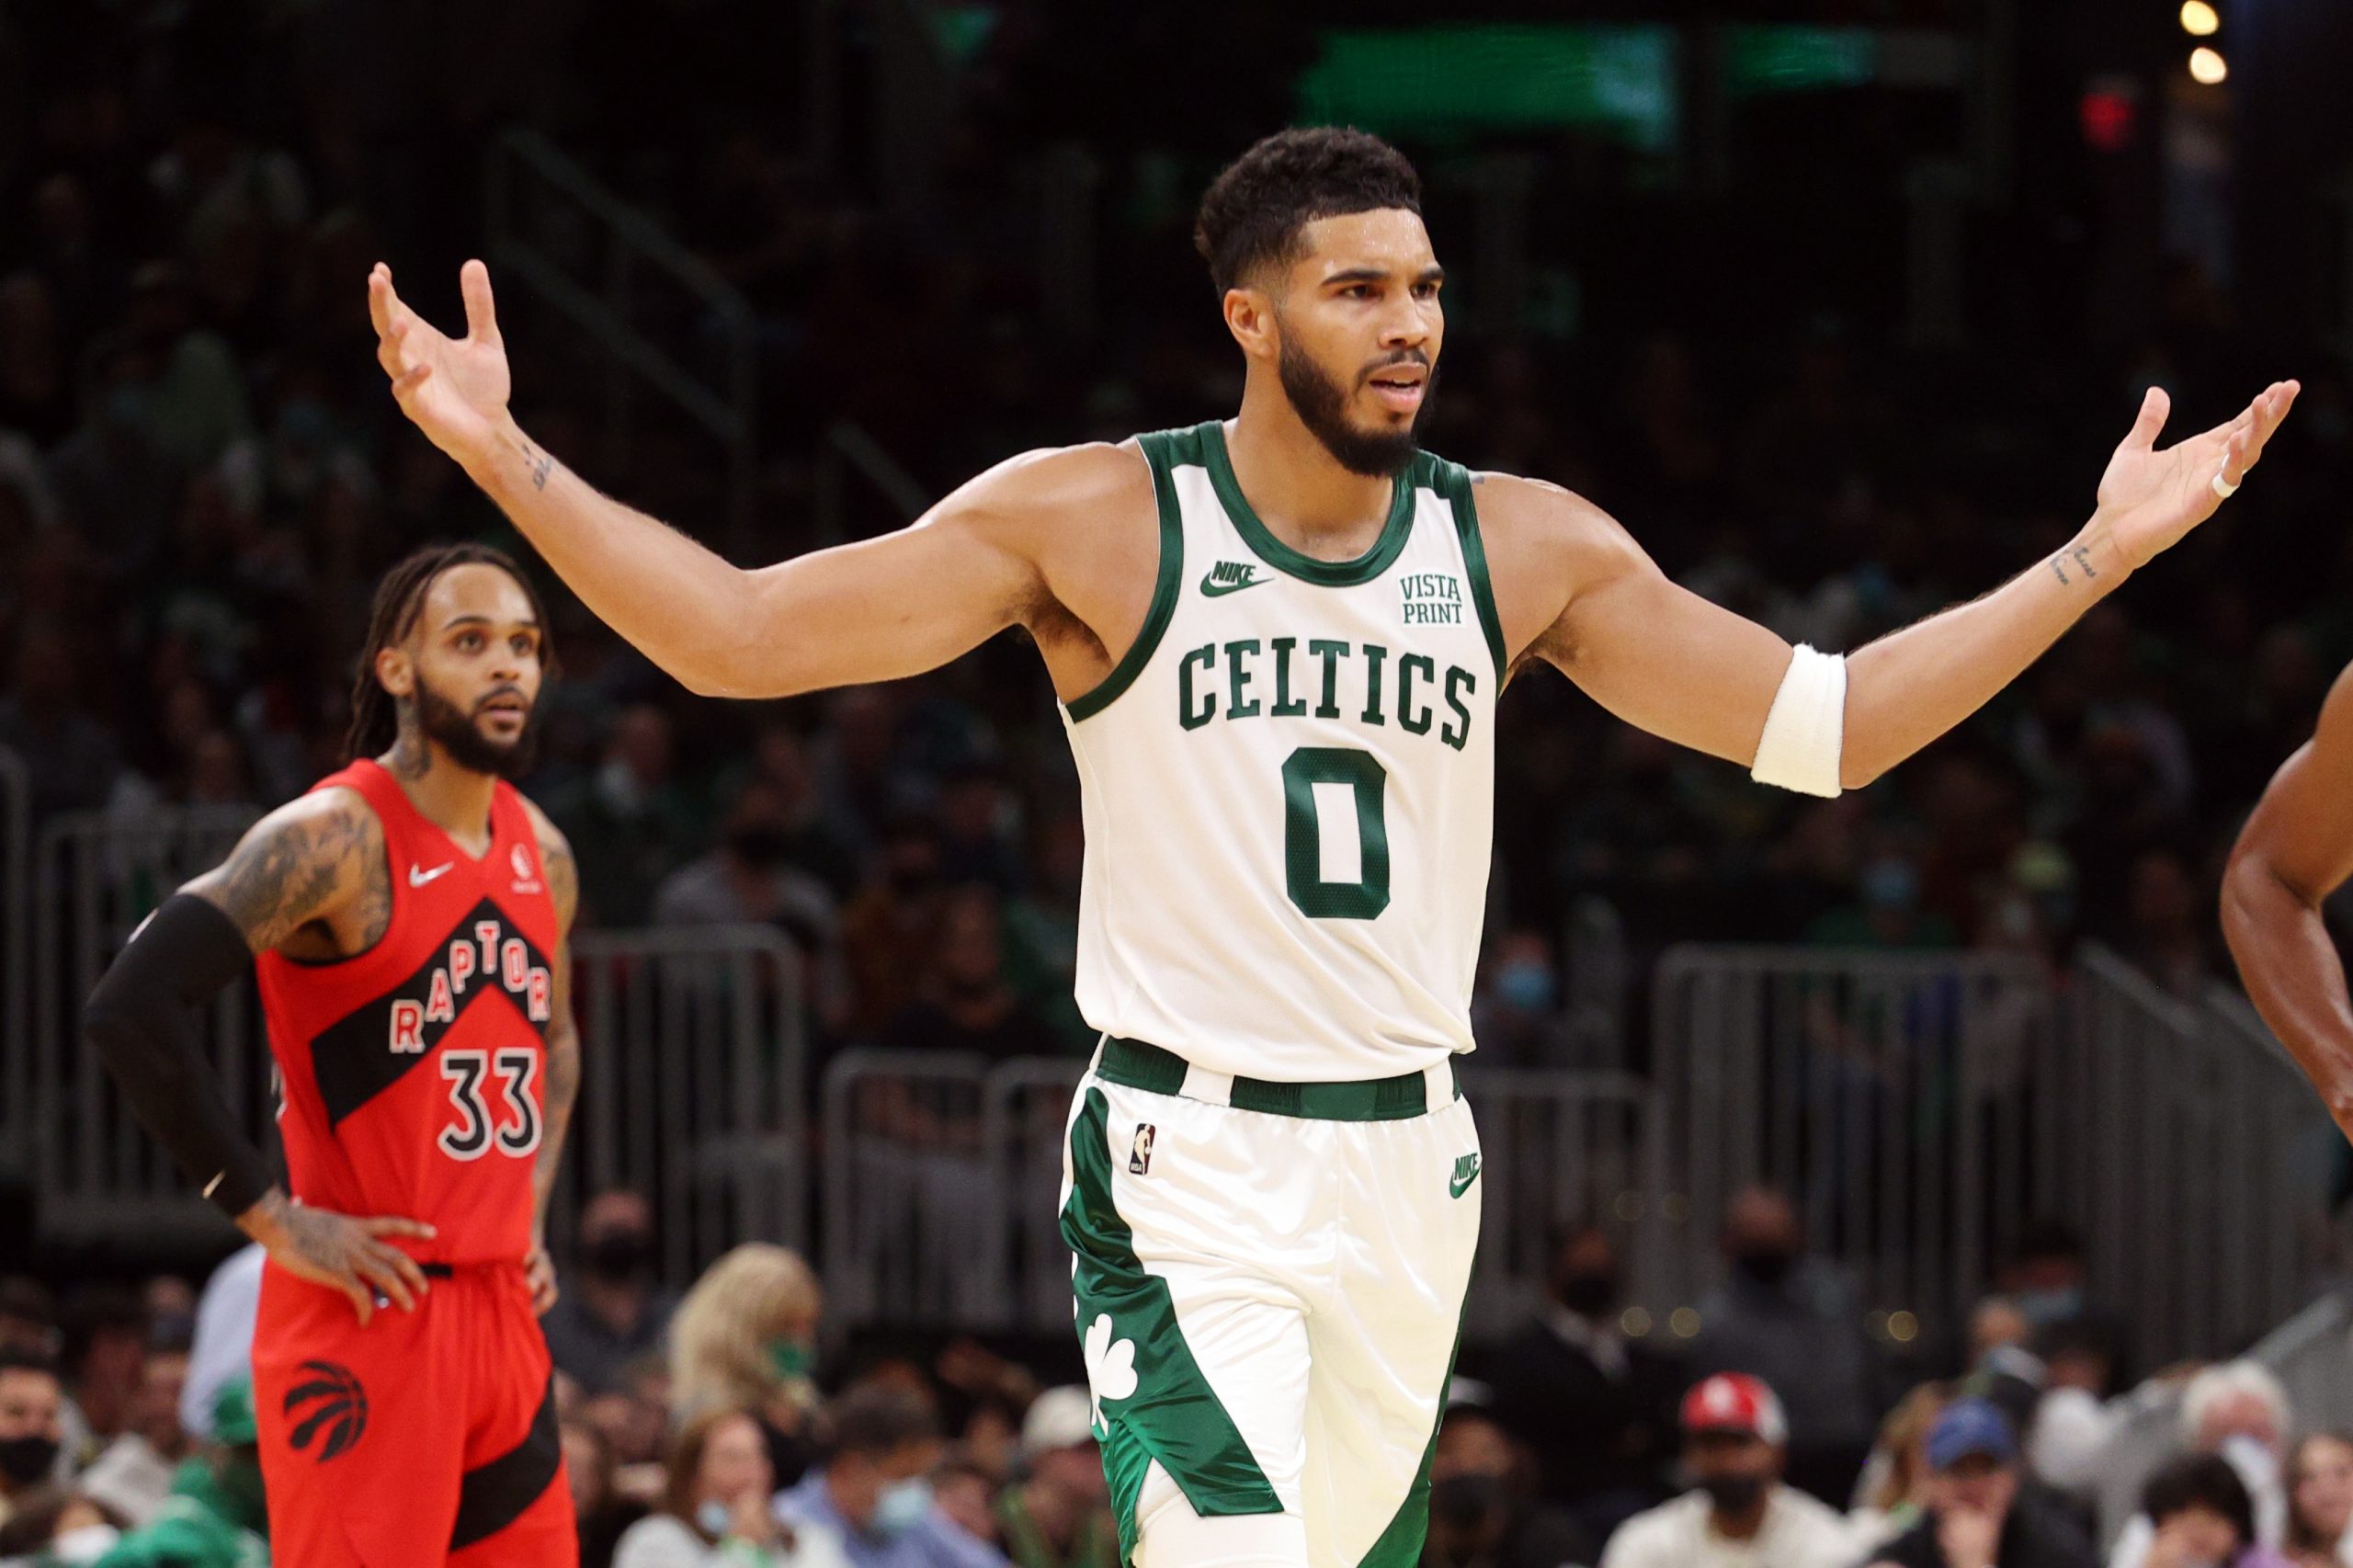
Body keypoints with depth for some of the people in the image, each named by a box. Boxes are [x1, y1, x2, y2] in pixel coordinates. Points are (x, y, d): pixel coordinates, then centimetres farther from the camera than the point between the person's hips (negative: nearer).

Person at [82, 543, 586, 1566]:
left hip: (502, 1310, 8)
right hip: (366, 1316, -8)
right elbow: (131, 1012, -23)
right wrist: (272, 1218, -19)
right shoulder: (334, 840, -14)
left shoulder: (539, 853, 11)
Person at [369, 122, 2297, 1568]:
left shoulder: (1523, 548, 4)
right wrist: (509, 460, -18)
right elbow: (739, 634, -7)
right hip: (1186, 1161, -4)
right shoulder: (1093, 521, -5)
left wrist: (2099, 558, 1)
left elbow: (1826, 724, 7)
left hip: (1409, 1159, 5)